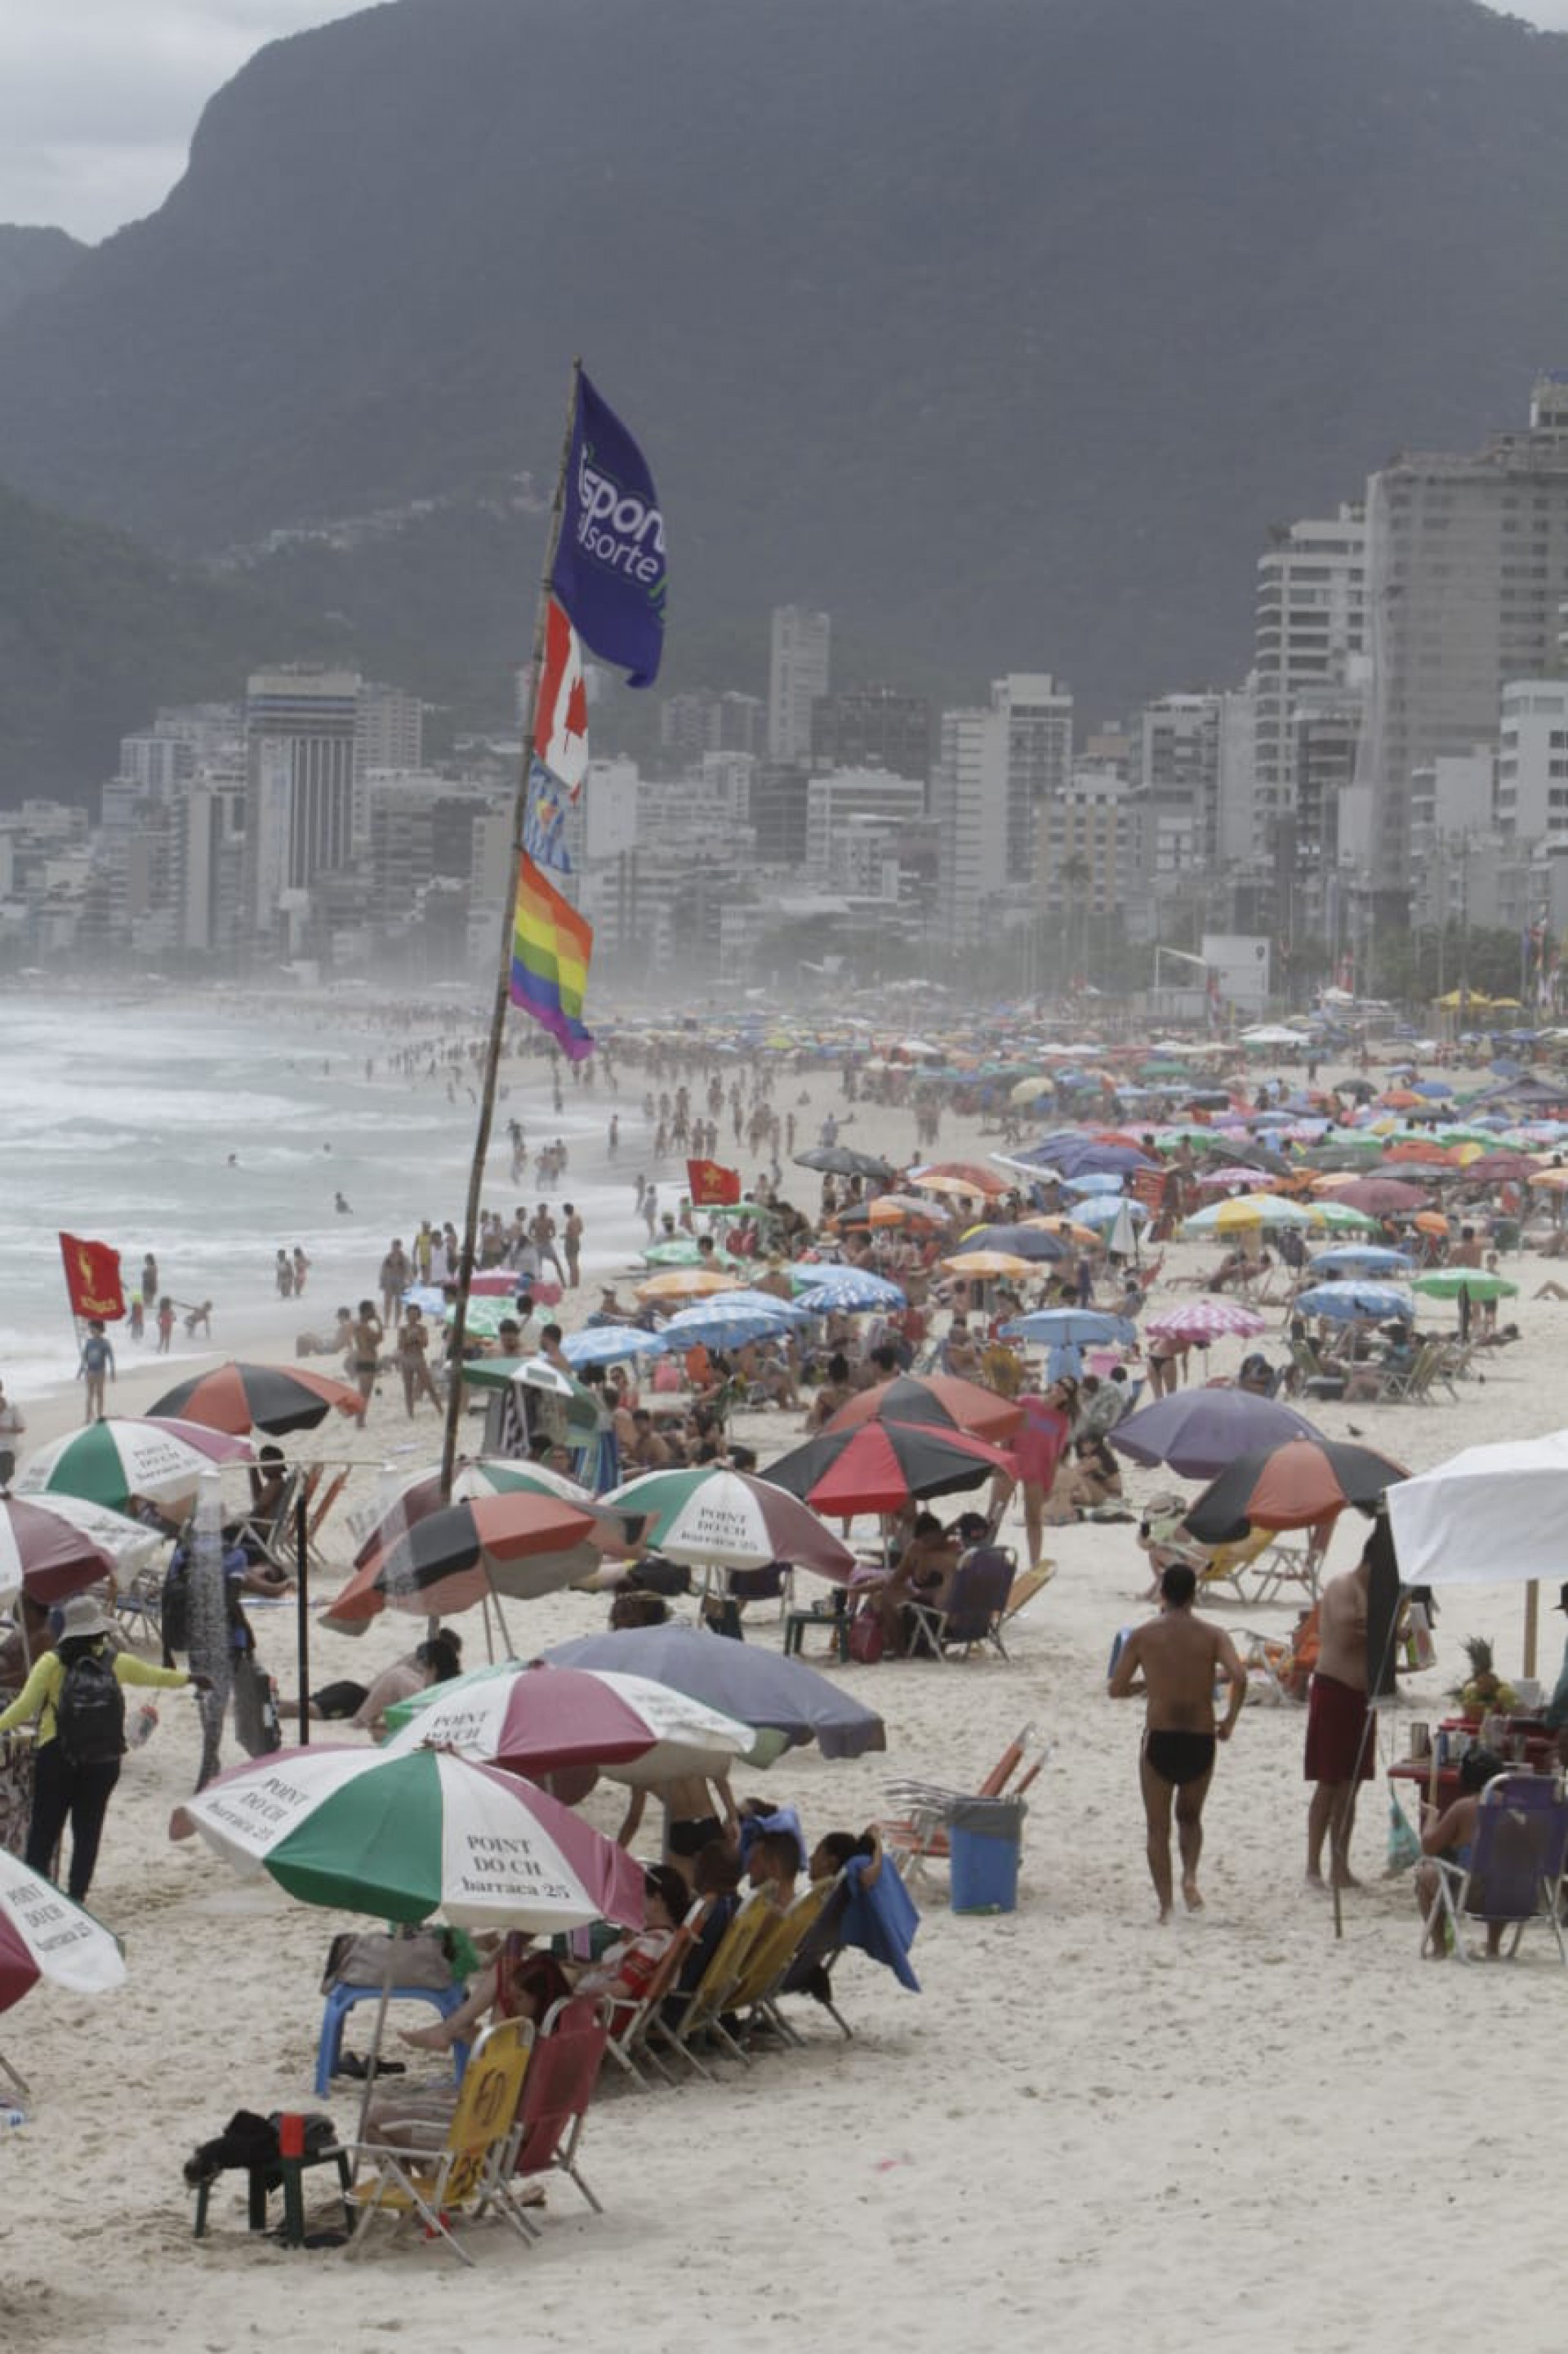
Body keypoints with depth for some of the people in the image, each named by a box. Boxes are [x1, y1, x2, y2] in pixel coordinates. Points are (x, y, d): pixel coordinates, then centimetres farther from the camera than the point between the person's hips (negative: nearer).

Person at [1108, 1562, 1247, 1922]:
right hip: (1201, 1740, 1)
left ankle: (1165, 1902, -1)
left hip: (1159, 1740, -1)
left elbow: (1116, 1689, 3)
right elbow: (1239, 1677, -16)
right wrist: (1229, 1721, -2)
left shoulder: (1143, 1635, 1)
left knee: (1158, 1827, 9)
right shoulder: (1212, 1635, 1)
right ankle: (1190, 1876, -3)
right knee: (1190, 1817, 23)